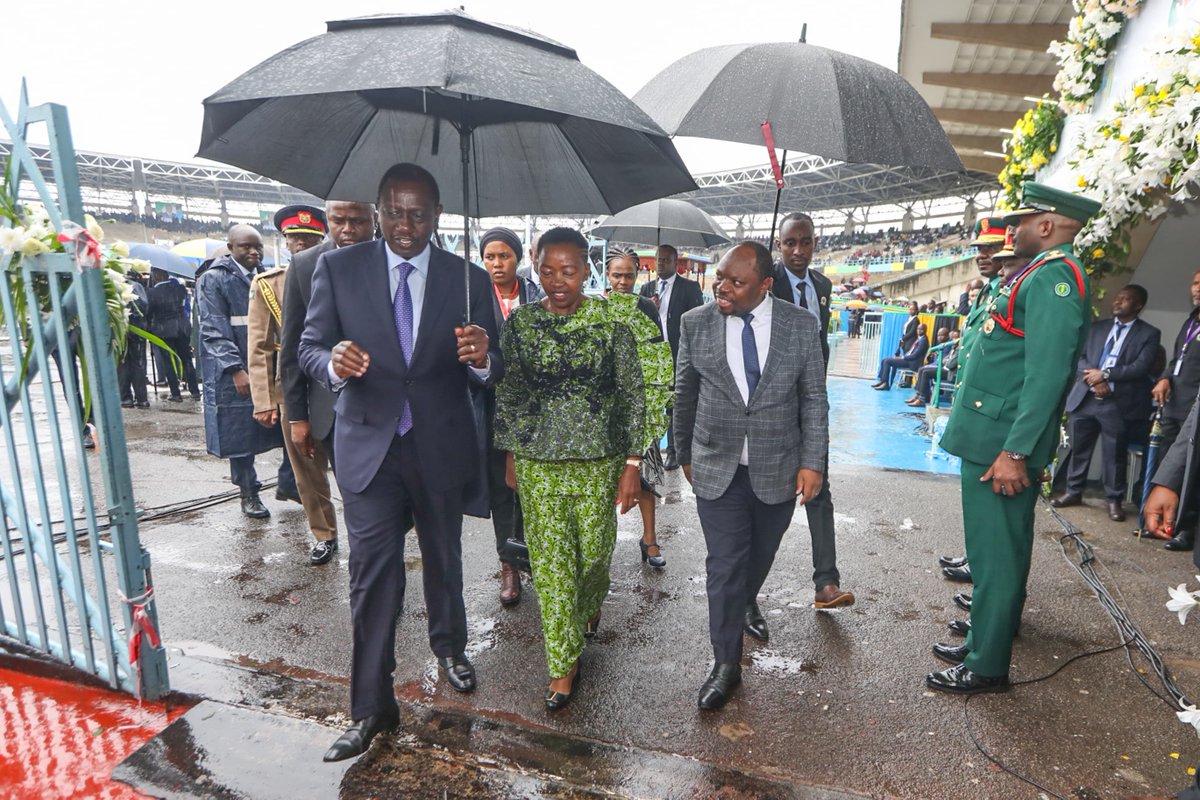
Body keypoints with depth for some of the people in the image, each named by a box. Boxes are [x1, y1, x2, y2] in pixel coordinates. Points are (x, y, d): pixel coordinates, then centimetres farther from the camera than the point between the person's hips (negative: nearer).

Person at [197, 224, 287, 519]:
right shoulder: (213, 279, -3)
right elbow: (214, 330, -10)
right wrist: (236, 369, -18)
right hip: (235, 372, -4)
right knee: (240, 434, 4)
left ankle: (289, 482, 20)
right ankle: (249, 494, 17)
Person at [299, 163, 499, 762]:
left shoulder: (468, 280, -4)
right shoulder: (338, 268, -4)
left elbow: (491, 374, -4)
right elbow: (309, 349, -3)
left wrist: (481, 358, -29)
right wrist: (334, 363, -27)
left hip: (441, 447, 1)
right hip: (368, 446, -1)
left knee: (444, 560, 20)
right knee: (373, 576, 2)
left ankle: (449, 645, 48)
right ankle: (371, 708, 19)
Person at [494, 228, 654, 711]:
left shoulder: (612, 323, -6)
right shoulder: (520, 323, -1)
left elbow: (633, 395, -3)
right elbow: (507, 394, 8)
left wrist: (633, 464, -5)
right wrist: (510, 457, 9)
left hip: (599, 459, -1)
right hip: (537, 462, 1)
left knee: (594, 552, 12)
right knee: (550, 563, 4)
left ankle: (587, 613, 47)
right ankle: (564, 664, 22)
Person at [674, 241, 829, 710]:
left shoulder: (801, 325, -6)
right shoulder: (696, 324, -5)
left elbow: (814, 399, -1)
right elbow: (684, 394, 5)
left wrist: (812, 462, -5)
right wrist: (685, 454, 11)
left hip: (778, 470, 1)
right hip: (716, 469, 0)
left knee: (759, 558, 18)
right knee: (724, 566, 2)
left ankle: (745, 606, 50)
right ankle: (726, 663, 18)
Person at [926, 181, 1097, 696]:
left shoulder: (1053, 276, -15)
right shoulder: (1040, 275, 17)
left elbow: (1047, 373, -23)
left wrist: (1015, 451, -24)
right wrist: (1007, 445, 22)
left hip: (1003, 444, -10)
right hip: (991, 437, 10)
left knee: (996, 554, 0)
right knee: (995, 550, 18)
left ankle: (987, 668, 13)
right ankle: (984, 640, 32)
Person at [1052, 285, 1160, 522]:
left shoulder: (1149, 334, 4)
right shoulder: (1097, 327, 14)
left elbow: (1141, 367, -9)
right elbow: (1079, 356, 6)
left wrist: (1105, 374, -16)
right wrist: (1093, 380, -11)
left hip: (1118, 402, -3)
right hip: (1085, 397, 3)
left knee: (1115, 455, 3)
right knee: (1078, 448, 9)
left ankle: (1114, 500, 17)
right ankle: (1073, 492, 22)